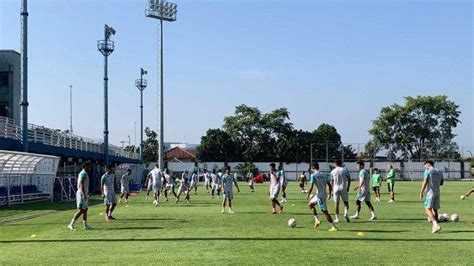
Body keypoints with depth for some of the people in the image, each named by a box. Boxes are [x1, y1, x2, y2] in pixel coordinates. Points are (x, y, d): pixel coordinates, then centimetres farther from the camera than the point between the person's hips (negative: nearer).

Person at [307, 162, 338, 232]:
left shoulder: (313, 175, -9)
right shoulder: (323, 175, 13)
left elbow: (311, 187, -16)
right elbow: (330, 185, 12)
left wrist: (308, 195, -6)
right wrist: (330, 194, 19)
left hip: (320, 195, -8)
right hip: (324, 194, 8)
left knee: (325, 211, -3)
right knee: (310, 204, 23)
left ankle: (334, 227, -3)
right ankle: (317, 220, 18)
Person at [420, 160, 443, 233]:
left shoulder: (428, 171, -6)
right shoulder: (440, 172, 13)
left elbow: (425, 182, -13)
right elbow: (441, 183, 19)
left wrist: (421, 192, -10)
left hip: (429, 193, -7)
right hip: (437, 193, 7)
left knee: (427, 209, -9)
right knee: (434, 210, 14)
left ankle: (436, 225, -25)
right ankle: (434, 227, 17)